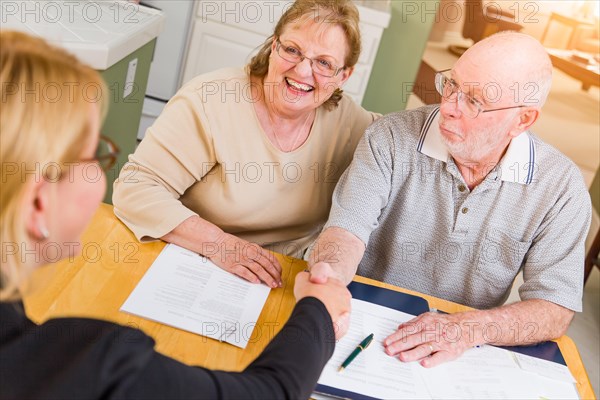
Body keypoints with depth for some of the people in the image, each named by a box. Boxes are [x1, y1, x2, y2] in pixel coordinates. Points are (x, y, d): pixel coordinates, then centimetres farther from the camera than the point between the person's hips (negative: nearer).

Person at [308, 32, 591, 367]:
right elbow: (347, 229, -17)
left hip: (460, 359, 5)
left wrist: (470, 327, -25)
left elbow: (556, 308, -9)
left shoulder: (561, 186, -9)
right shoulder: (391, 138, -10)